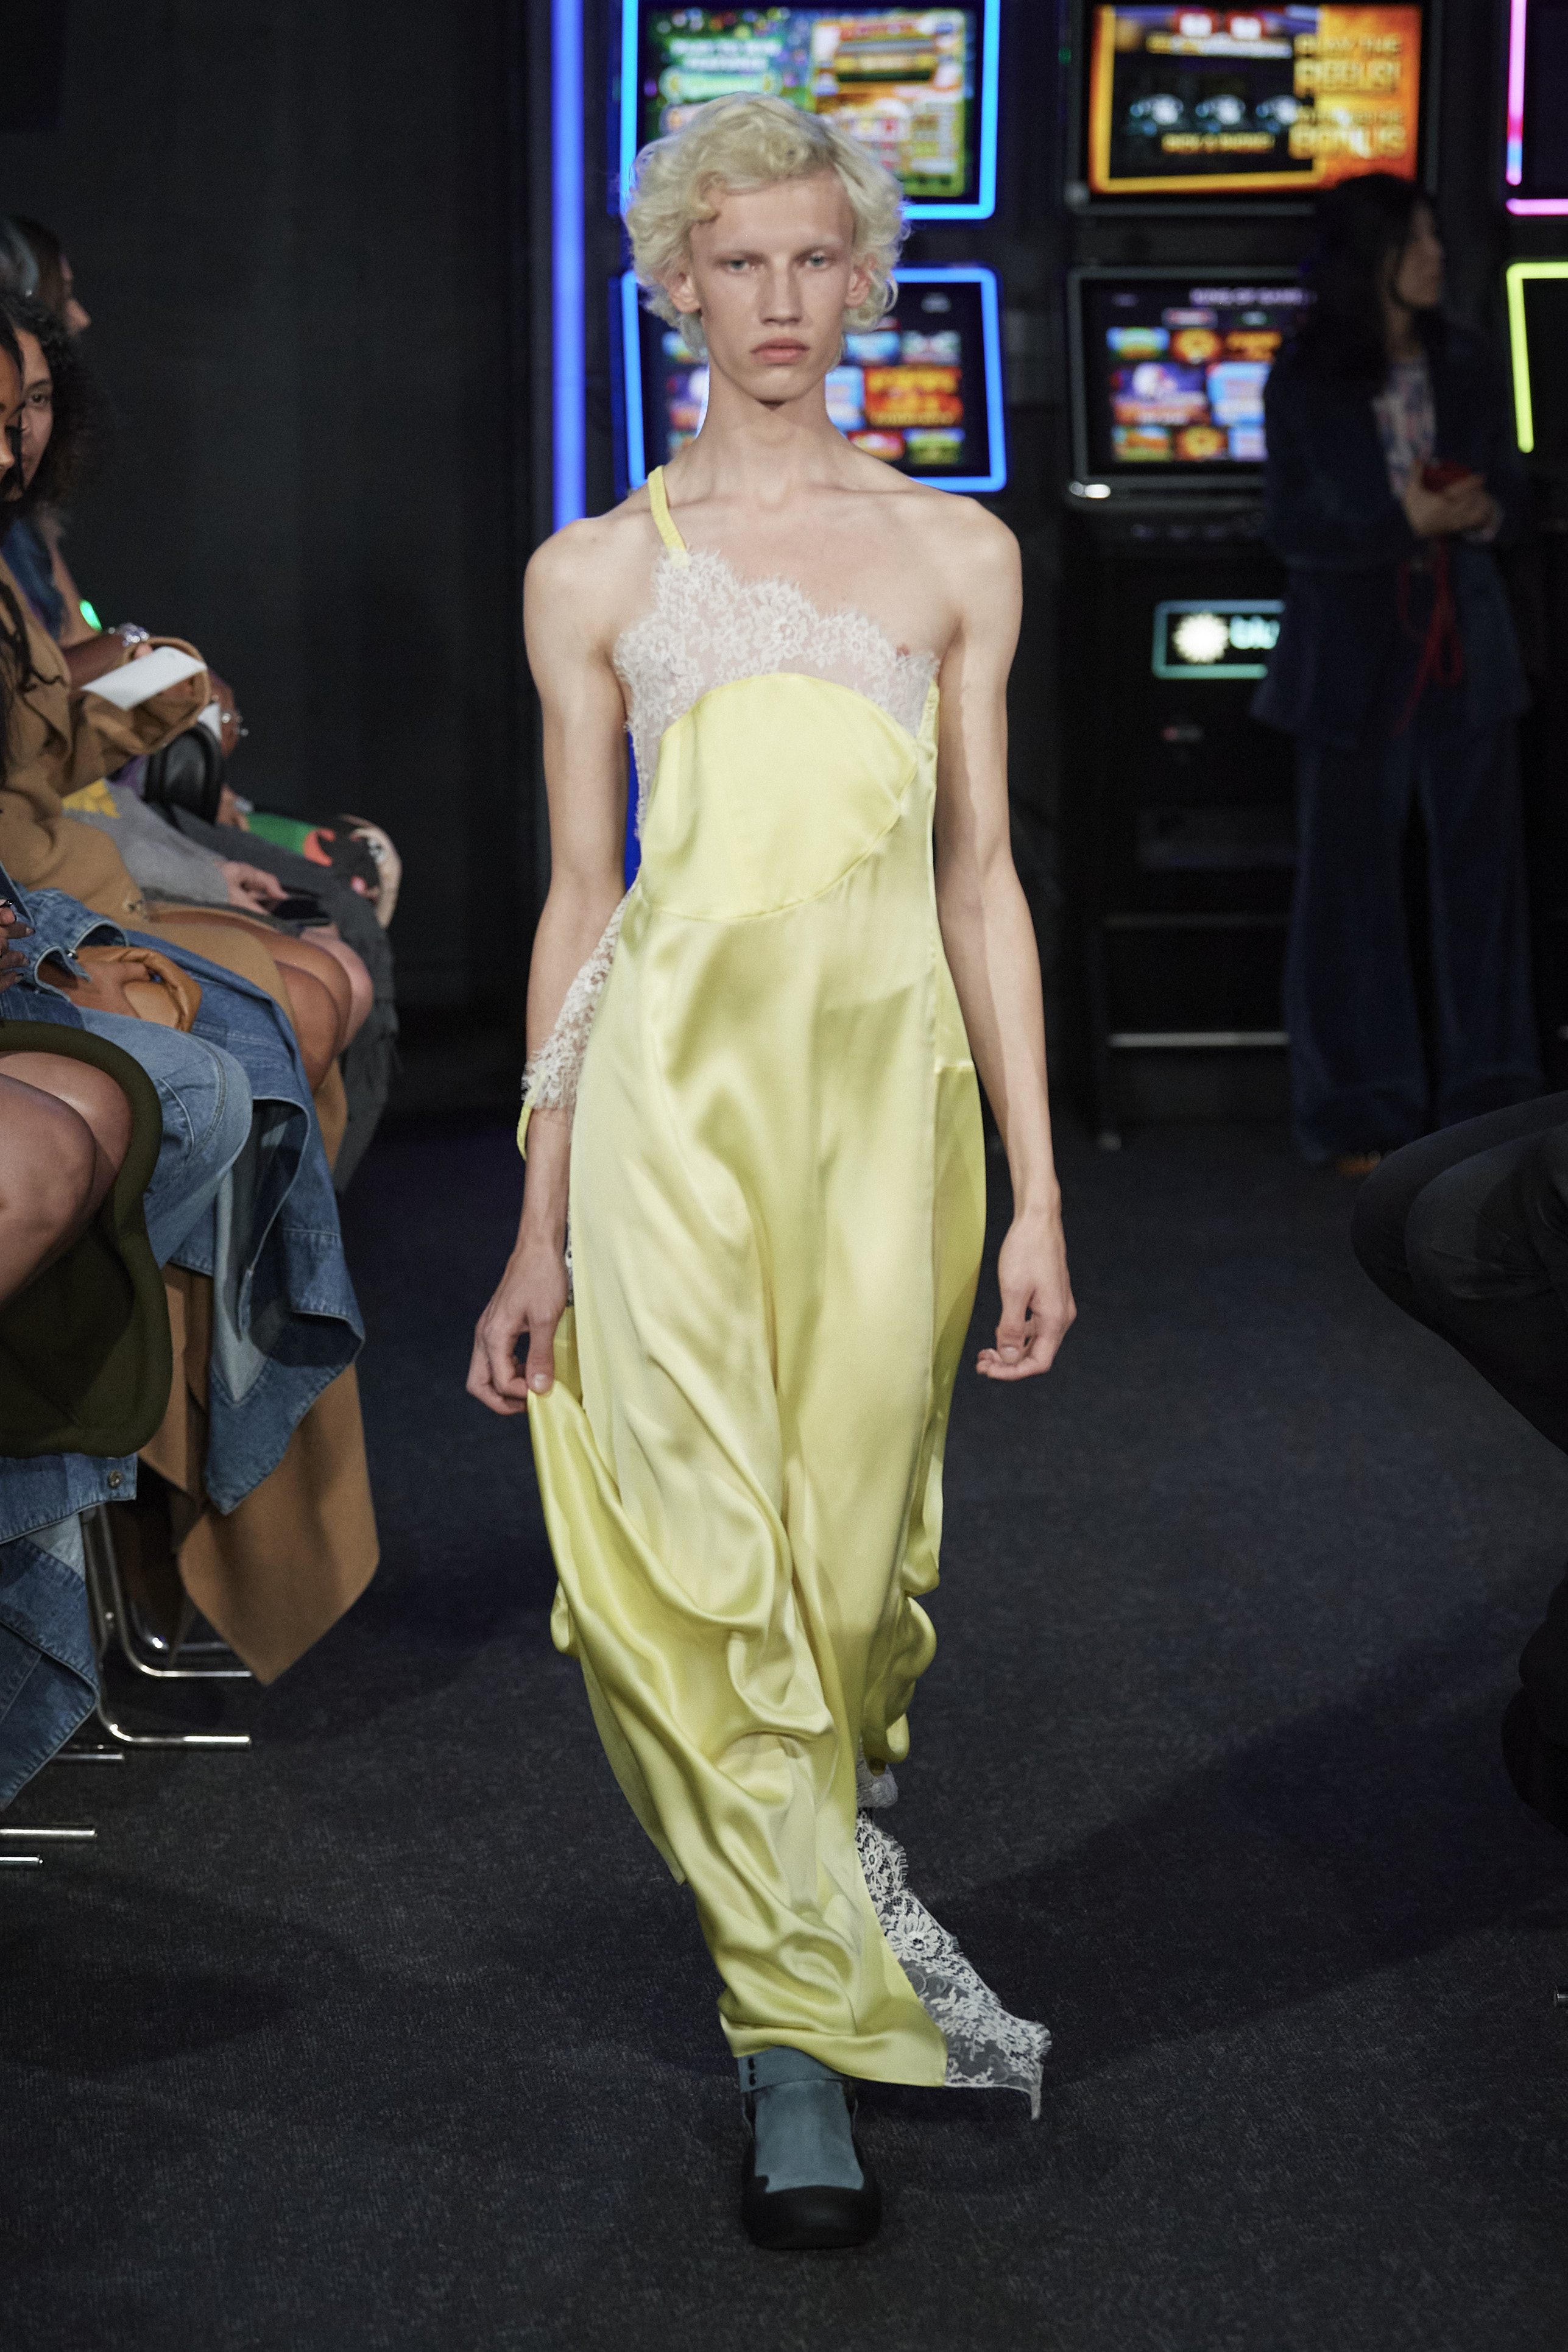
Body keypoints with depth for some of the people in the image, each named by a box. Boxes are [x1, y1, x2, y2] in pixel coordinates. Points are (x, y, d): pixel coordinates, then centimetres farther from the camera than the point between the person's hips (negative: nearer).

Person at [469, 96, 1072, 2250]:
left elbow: (982, 881, 11)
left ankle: (814, 1861, 30)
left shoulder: (957, 555, 12)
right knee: (706, 1553, -8)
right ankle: (806, 2030, 2)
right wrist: (541, 1227, 6)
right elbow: (577, 898, 9)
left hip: (892, 1078, 1)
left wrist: (1038, 1190, 4)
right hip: (675, 1077, -1)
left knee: (856, 1546, 2)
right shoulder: (597, 572, 9)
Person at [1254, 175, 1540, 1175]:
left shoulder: (1468, 365, 6)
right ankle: (1363, 1111, 13)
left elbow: (1511, 489, 10)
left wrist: (1484, 514, -13)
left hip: (1465, 641, 3)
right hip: (1354, 651, -3)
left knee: (1481, 860, 4)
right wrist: (1404, 520, -20)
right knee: (1354, 877, 3)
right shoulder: (1305, 382, -4)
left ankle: (1487, 1100, 14)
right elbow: (1296, 527, -8)